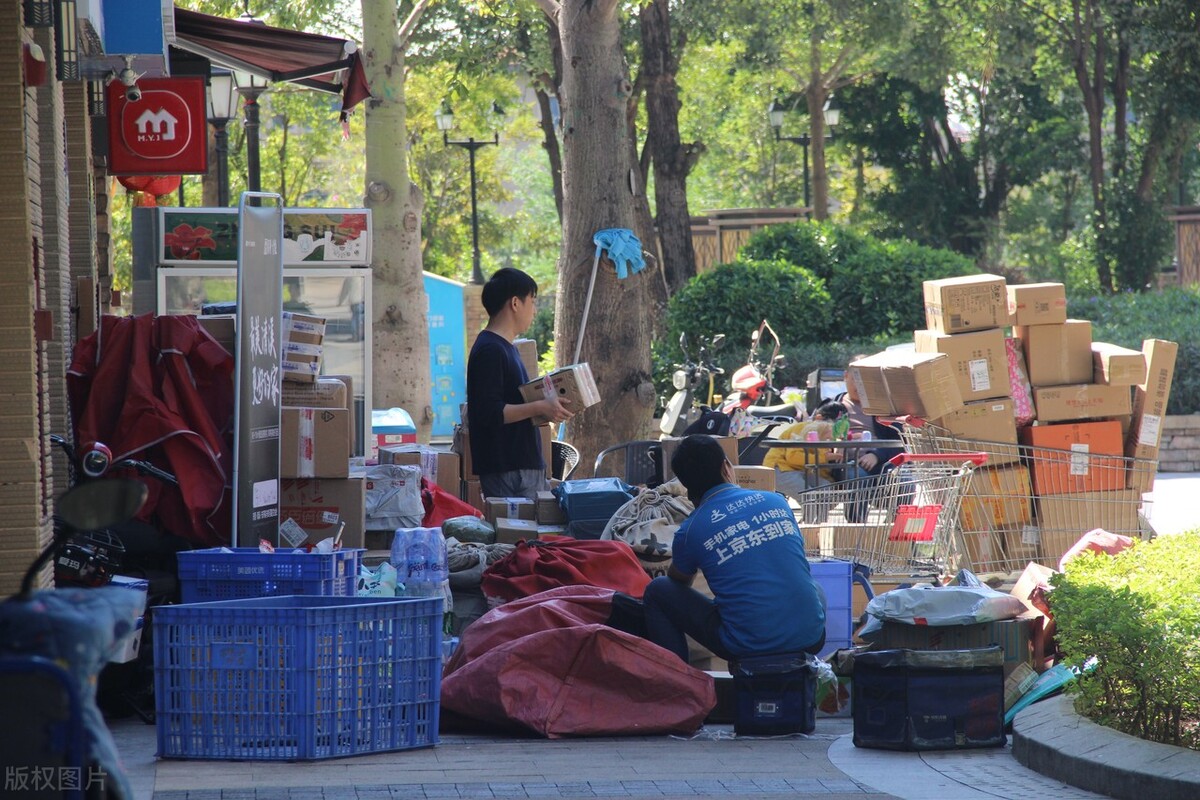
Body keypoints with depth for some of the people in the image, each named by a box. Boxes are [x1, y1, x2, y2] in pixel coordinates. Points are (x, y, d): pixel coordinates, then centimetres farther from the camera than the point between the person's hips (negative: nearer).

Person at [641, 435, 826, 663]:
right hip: (811, 641, 4)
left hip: (748, 647, -4)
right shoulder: (776, 502, 8)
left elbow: (679, 581, 22)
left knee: (657, 591, 14)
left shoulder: (691, 530, -1)